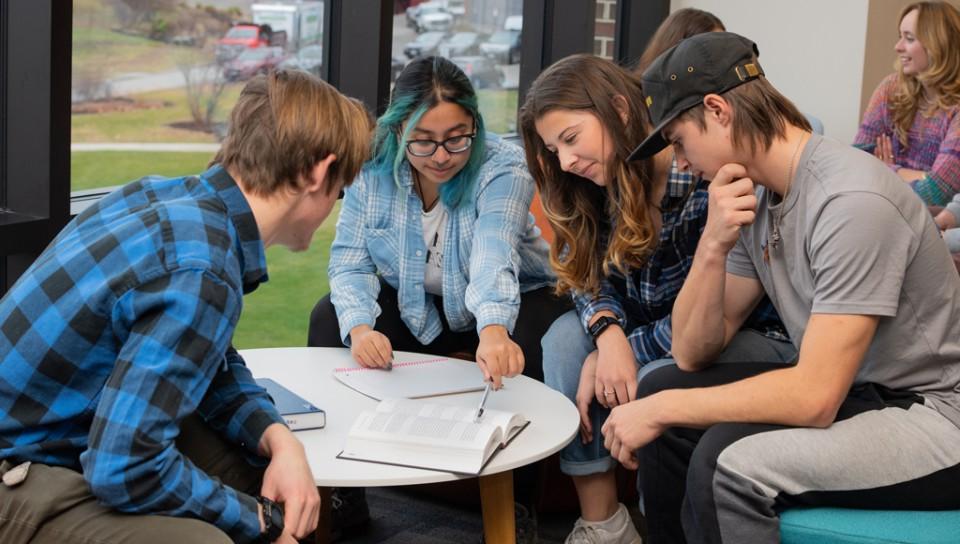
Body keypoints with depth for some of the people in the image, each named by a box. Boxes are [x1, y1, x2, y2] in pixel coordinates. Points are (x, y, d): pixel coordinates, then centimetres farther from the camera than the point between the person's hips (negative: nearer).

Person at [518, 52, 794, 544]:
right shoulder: (605, 183, -2)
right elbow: (591, 280, -4)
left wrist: (625, 353, -19)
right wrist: (609, 334, -25)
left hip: (755, 335, -7)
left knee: (655, 380, -32)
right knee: (565, 337, -16)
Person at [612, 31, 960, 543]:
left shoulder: (851, 201, -24)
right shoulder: (755, 193, 2)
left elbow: (814, 397, -28)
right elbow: (692, 354, 2)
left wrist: (662, 409, -19)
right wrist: (713, 246, -14)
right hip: (845, 389, 9)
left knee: (728, 460, -28)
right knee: (660, 388, 4)